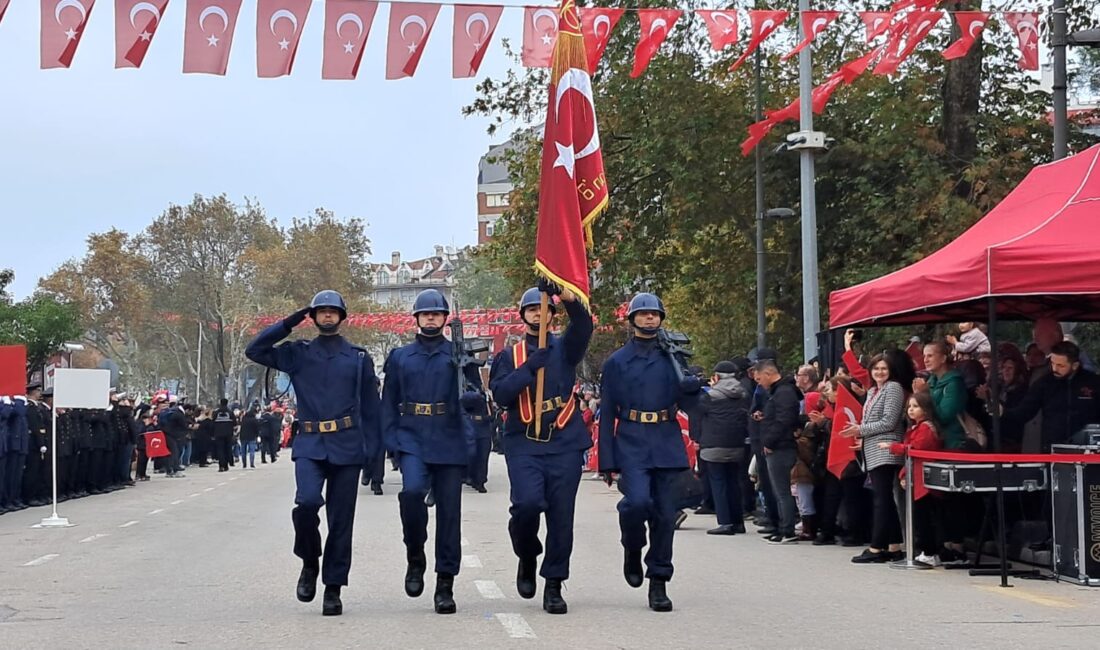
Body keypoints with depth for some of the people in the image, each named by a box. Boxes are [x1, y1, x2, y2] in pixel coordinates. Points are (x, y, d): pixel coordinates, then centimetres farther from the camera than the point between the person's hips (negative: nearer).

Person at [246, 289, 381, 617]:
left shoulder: (359, 358, 10)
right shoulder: (298, 354, 11)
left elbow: (370, 405, 9)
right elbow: (254, 350, 4)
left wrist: (371, 449, 3)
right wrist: (290, 323, 0)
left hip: (347, 447, 0)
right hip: (310, 445, 0)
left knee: (341, 519, 1)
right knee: (307, 502, -23)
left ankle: (333, 589, 9)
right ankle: (309, 562, 2)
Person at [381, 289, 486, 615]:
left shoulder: (459, 355, 9)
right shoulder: (399, 357, 13)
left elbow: (478, 397, 7)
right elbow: (389, 402, 14)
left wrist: (470, 398, -17)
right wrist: (391, 440, 1)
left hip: (449, 444, 0)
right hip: (412, 440, 0)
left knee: (449, 512, 0)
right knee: (412, 490, -26)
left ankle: (445, 586, 7)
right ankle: (415, 557, -3)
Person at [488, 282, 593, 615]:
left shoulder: (565, 348, 12)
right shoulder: (509, 356, 13)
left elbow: (583, 325, -10)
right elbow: (501, 394, -4)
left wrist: (565, 295, -28)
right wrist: (530, 367, -15)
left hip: (564, 443, 1)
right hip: (524, 444, -1)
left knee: (561, 516, -1)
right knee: (528, 503, -21)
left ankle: (554, 585, 9)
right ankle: (527, 558, 8)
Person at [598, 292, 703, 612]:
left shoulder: (672, 358, 11)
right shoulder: (616, 362, 6)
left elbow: (687, 405, 9)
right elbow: (607, 413, 5)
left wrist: (692, 387, -15)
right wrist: (607, 461, 0)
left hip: (667, 445, 2)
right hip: (631, 445, -2)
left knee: (665, 514, 1)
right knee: (637, 501, -22)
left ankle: (658, 583, 11)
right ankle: (632, 549, 8)